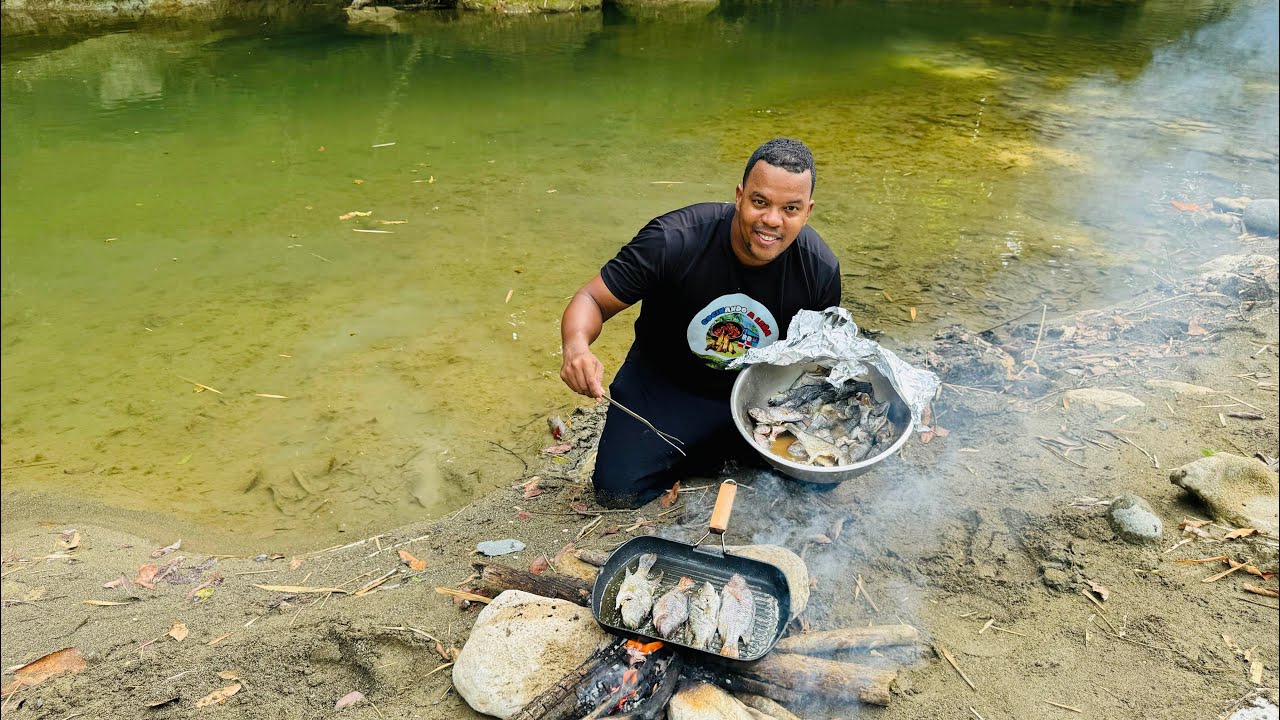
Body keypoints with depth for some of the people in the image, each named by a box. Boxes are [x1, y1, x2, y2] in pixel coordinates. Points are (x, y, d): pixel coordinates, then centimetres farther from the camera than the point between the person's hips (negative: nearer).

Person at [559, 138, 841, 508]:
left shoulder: (821, 269, -18)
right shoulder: (673, 240, -28)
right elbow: (593, 300, -21)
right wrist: (576, 347, -44)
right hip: (665, 385, -2)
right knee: (619, 491, -14)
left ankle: (727, 451, 17)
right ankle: (698, 451, 17)